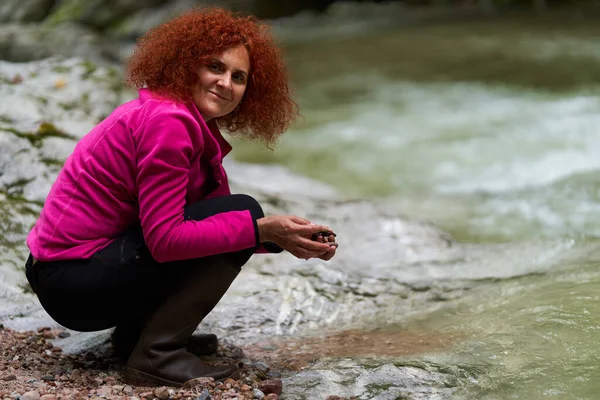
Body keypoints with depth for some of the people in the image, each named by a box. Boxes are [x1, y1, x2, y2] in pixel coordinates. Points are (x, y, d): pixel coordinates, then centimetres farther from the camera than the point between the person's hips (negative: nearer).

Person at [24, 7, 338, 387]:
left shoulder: (195, 123, 13)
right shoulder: (167, 122, -18)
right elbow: (165, 238, -22)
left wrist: (292, 239, -1)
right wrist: (260, 228, -20)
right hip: (73, 282, -10)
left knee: (240, 221, 16)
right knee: (243, 212, -13)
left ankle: (135, 331, 12)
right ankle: (156, 354, -12)